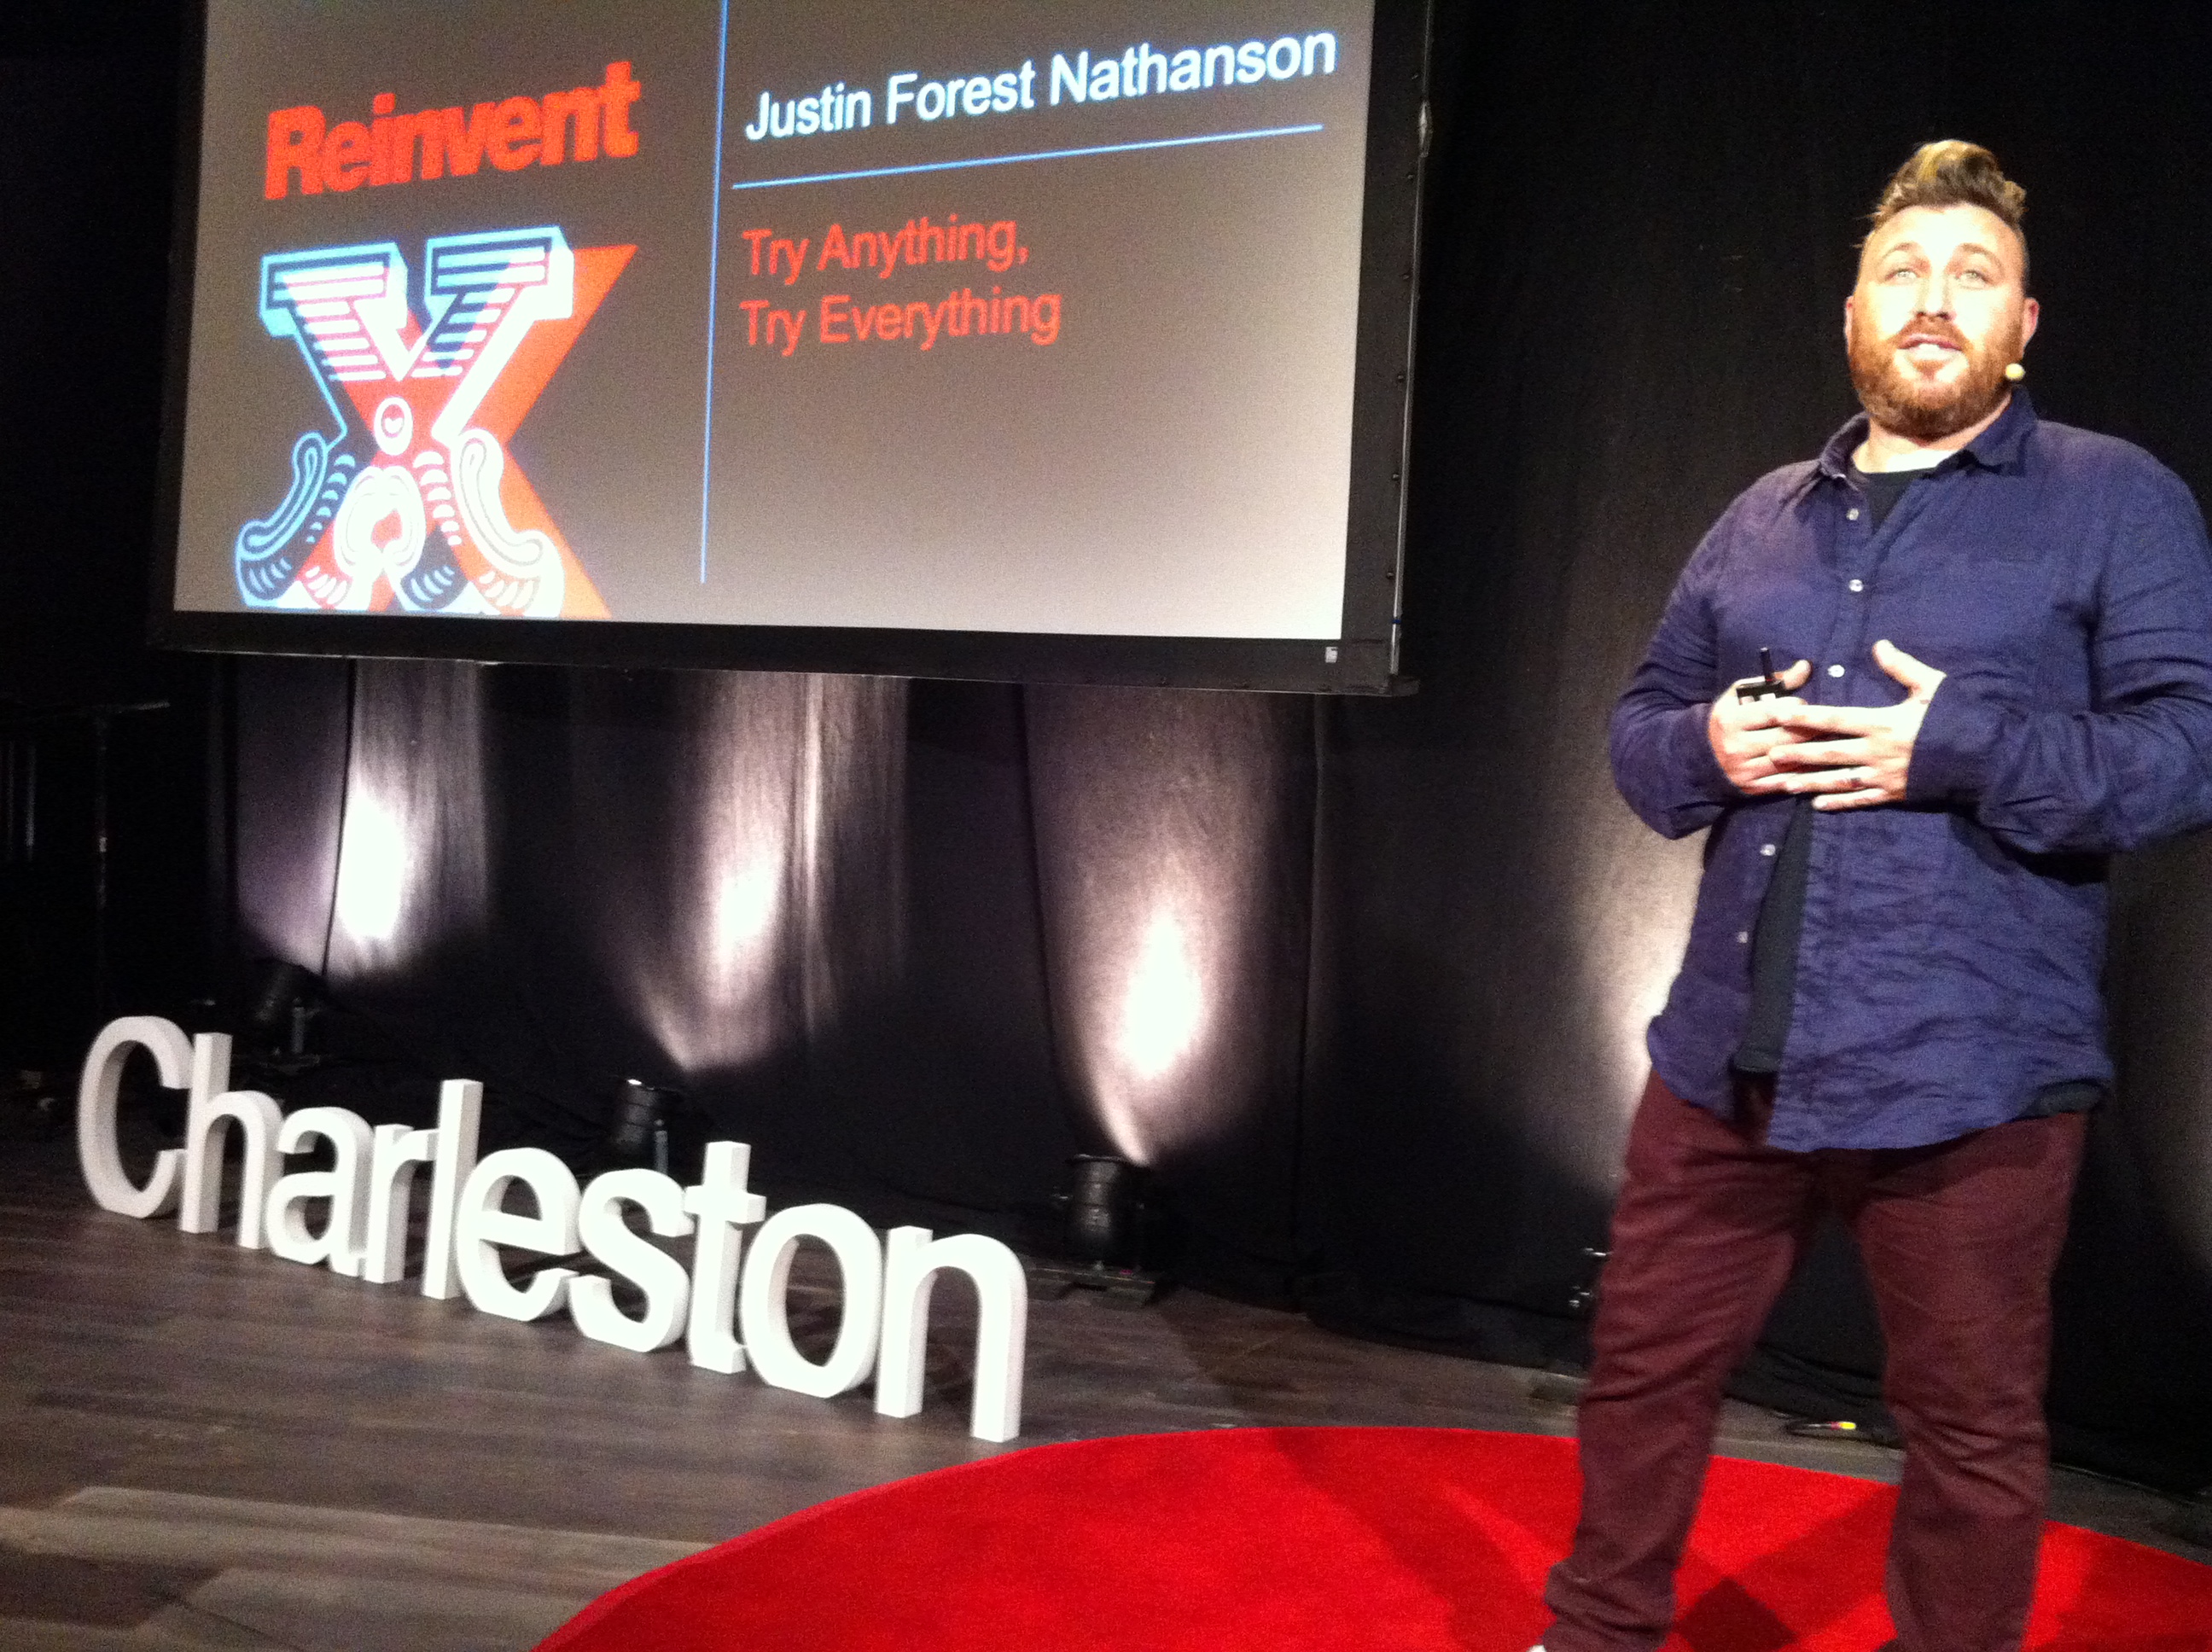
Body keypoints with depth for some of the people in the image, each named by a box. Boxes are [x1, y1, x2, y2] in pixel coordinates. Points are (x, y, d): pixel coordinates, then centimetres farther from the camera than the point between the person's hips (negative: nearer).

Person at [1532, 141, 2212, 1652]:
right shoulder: (1761, 519, 14)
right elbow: (1639, 722, 16)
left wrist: (1962, 746, -21)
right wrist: (1705, 745, -7)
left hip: (1968, 1077, -4)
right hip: (1728, 1056, 5)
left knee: (1972, 1426, 11)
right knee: (1643, 1371, 16)